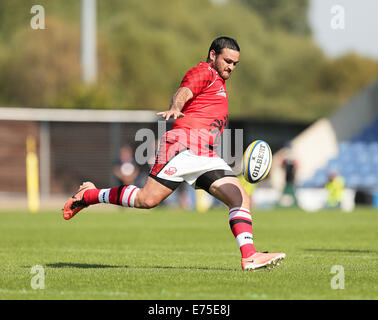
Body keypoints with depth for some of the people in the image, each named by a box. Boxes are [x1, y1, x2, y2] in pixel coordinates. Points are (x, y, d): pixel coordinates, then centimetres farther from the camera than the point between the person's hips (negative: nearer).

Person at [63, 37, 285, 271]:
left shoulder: (219, 83, 29)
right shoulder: (203, 72, 2)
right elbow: (183, 93, -18)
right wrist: (175, 108, -40)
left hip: (207, 156, 9)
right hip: (184, 145, -9)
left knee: (241, 198, -7)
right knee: (147, 200, -14)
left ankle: (249, 256, -15)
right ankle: (88, 195, 6)